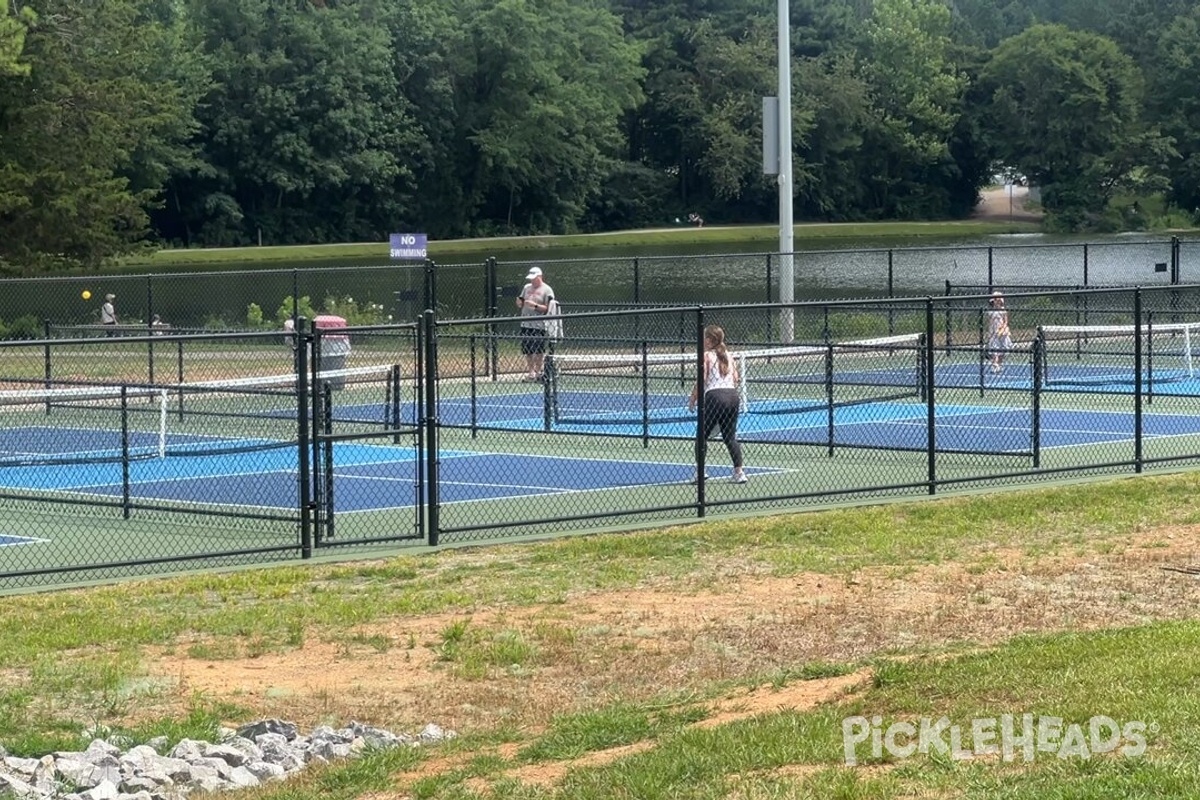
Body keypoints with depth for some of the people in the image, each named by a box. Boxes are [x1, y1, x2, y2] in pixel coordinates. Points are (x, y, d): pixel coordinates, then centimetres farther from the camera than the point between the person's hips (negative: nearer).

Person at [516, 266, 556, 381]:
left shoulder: (547, 290, -4)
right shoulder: (526, 287, 13)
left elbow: (547, 309, -9)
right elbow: (521, 304, 17)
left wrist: (535, 305, -21)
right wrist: (519, 303, -6)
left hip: (539, 325, -5)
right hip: (525, 324, 5)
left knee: (539, 351, -2)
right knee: (528, 351, 8)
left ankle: (538, 371, 7)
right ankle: (530, 371, 17)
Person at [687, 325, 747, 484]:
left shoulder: (706, 356, -1)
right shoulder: (728, 355, 16)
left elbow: (701, 380, -7)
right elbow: (735, 378, 15)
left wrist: (693, 399, 1)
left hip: (715, 395, -5)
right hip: (732, 395, 5)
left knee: (702, 435, 6)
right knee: (730, 437, 11)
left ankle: (700, 471, 1)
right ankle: (739, 471, 2)